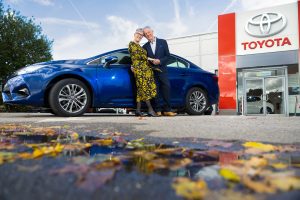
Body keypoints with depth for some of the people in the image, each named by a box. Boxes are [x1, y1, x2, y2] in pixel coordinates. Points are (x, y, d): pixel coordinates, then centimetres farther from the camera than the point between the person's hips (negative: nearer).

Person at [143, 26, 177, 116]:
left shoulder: (162, 42, 7)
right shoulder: (145, 46, 12)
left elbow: (168, 56, 2)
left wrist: (160, 61, -12)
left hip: (162, 70, -1)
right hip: (151, 72, 2)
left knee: (166, 89, -7)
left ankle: (167, 110, -2)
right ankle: (158, 110, 5)